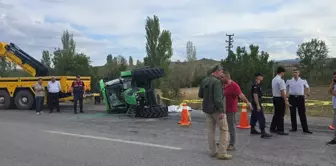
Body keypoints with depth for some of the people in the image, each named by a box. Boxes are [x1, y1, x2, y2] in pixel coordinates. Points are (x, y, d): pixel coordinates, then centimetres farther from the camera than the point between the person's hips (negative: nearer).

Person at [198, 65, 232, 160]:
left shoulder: (204, 81, 7)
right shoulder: (217, 82, -17)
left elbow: (200, 95, 14)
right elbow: (218, 98, -24)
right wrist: (221, 110, -23)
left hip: (207, 109, 8)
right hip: (216, 109, -7)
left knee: (211, 130, 12)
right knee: (223, 130, 2)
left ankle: (213, 151, 18)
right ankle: (222, 153, 2)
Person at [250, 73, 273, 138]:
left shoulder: (257, 84, 14)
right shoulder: (255, 85, -19)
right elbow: (255, 95, -24)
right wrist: (258, 105, -25)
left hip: (254, 103, 11)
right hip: (256, 103, -11)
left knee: (254, 116, 16)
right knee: (261, 118, -11)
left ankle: (253, 130, 26)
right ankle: (263, 133, -12)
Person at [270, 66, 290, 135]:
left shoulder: (273, 80, 10)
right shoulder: (280, 80, -18)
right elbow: (282, 92, -21)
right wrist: (286, 101, -18)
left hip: (275, 98, 9)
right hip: (280, 99, -9)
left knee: (276, 114, 17)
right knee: (281, 115, -1)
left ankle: (272, 128, 23)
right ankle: (280, 130, 6)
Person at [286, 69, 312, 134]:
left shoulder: (303, 81, 6)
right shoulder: (289, 81, 5)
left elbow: (308, 88, 18)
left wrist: (307, 95, 6)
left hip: (300, 98, 0)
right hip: (292, 98, 1)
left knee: (302, 114, 1)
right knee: (293, 113, 7)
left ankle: (305, 129, 8)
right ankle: (294, 127, 19)